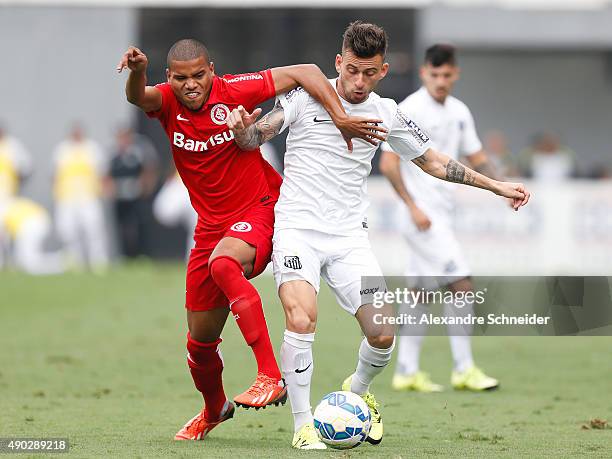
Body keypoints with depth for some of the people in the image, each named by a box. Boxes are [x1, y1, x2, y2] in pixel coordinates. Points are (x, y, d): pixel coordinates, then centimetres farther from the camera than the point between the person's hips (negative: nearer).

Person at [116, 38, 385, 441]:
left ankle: (271, 377, -42)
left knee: (223, 264, -39)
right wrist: (137, 72, -51)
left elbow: (304, 72, -10)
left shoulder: (234, 91, -11)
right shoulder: (167, 101, -4)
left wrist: (340, 118, -20)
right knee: (200, 341, 10)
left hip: (260, 209, -5)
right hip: (212, 225, 5)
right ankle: (214, 410, 42)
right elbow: (137, 97, -28)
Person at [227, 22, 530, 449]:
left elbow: (434, 161, 18)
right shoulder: (307, 96, -2)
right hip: (297, 227, -3)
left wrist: (496, 185, 15)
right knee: (301, 320, -26)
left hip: (349, 237, 3)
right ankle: (303, 426, -12)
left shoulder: (386, 114, 7)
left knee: (383, 335, -7)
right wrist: (242, 128, -26)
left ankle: (358, 391, 26)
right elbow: (255, 138, -2)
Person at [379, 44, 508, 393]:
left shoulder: (459, 111, 11)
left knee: (422, 292, 11)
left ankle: (407, 371, 16)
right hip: (421, 213, -8)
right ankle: (464, 369, -9)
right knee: (461, 283, -13)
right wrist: (413, 206, -20)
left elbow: (477, 158, 20)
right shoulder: (410, 110, -12)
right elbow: (388, 163, -14)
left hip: (442, 214, 8)